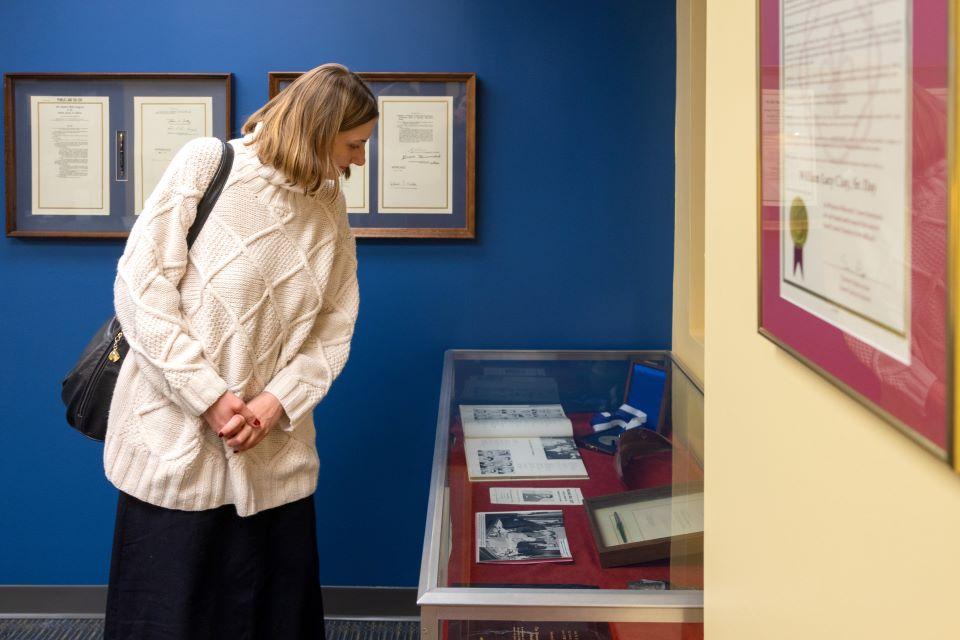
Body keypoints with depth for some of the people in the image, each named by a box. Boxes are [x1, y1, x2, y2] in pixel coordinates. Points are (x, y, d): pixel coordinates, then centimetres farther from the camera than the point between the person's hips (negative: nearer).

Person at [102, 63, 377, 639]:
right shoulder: (209, 164, -7)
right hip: (177, 441, -4)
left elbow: (334, 332, 4)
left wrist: (274, 405, -12)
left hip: (274, 452, 4)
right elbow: (141, 286, -11)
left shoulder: (331, 211, 8)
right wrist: (209, 396, -16)